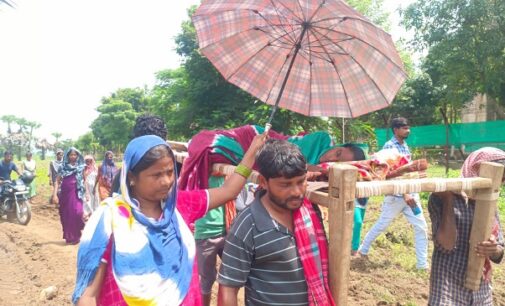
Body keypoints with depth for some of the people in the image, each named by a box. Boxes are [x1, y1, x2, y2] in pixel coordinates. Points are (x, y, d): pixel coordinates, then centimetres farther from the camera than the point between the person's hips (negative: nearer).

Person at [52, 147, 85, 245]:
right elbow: (57, 181, 2)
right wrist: (55, 194, -8)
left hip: (77, 194, -2)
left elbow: (85, 181, 9)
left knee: (77, 212, -17)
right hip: (65, 194, 2)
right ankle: (68, 237, 20)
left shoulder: (81, 167, 4)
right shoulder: (63, 167, 5)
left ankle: (75, 236, -2)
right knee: (66, 216, 6)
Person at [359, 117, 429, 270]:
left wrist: (412, 192, 14)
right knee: (381, 225, 7)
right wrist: (404, 194, -23)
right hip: (396, 195, -7)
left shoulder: (405, 145, 11)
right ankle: (363, 249, 28)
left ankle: (423, 264, 13)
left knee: (421, 227, 4)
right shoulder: (389, 146, -13)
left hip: (411, 192, 7)